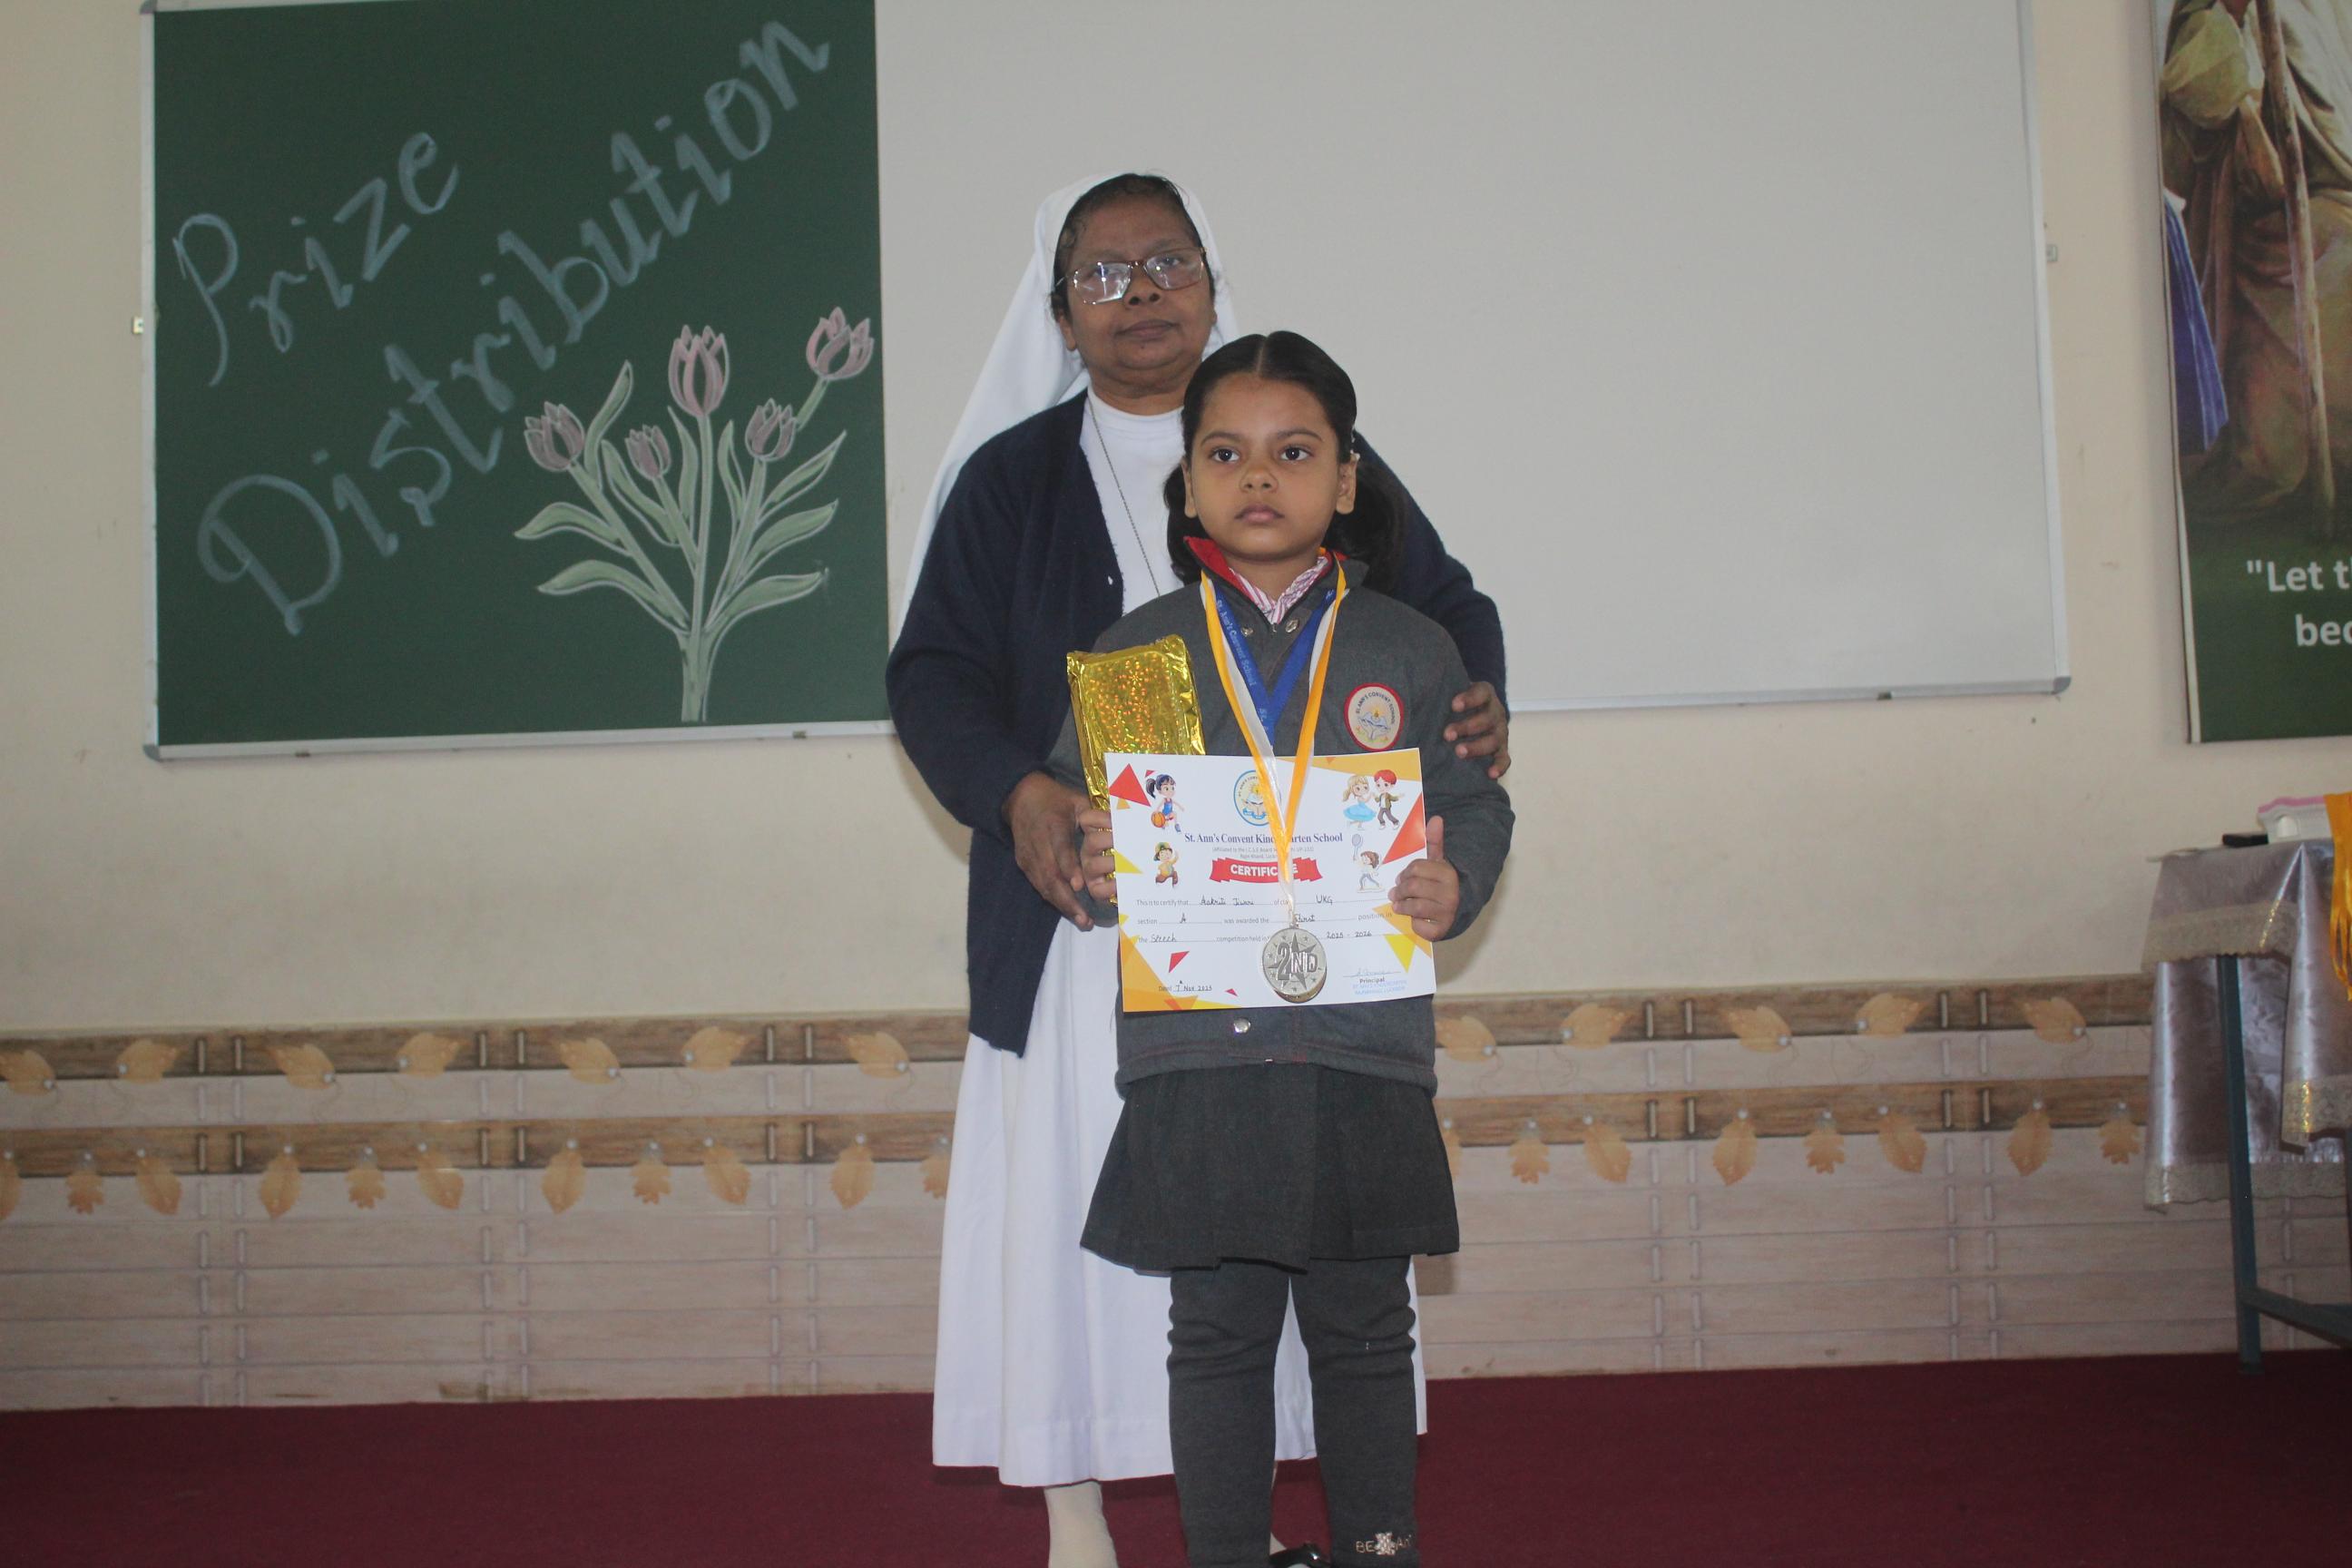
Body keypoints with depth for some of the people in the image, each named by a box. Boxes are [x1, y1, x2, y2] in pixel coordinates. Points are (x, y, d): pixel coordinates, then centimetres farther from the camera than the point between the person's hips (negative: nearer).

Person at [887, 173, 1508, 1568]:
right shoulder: (1009, 476, 10)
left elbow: (1441, 597, 12)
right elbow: (933, 671, 5)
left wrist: (1478, 700, -10)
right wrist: (1017, 795, -15)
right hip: (1084, 920, 0)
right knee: (1075, 1194, -1)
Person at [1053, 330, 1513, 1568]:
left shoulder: (1410, 650, 6)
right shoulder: (1132, 653, 5)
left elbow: (1474, 804, 9)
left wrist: (1455, 888, -10)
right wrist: (1090, 863, -12)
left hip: (1366, 1043, 0)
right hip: (1193, 1044, 0)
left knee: (1362, 1326, 12)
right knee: (1216, 1330, 9)